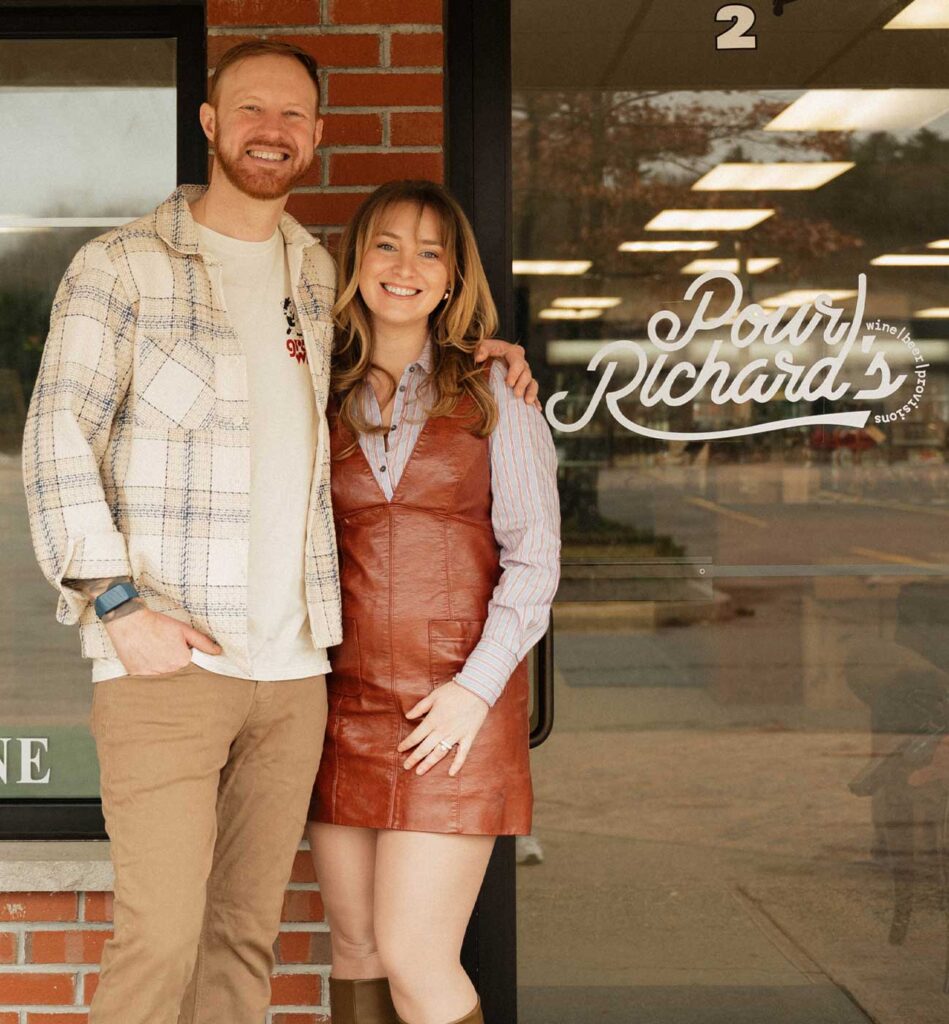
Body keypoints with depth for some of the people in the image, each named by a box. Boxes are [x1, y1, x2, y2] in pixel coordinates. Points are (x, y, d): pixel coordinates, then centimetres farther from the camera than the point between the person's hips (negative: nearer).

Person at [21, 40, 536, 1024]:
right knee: (159, 939, -8)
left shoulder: (320, 275, 16)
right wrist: (117, 604, -15)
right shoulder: (122, 266, 0)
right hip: (165, 660, -5)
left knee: (247, 937, 9)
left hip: (292, 665, 5)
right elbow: (58, 443, -5)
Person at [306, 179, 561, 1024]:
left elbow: (534, 557, -1)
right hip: (343, 704, 3)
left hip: (457, 708, -3)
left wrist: (478, 685, -10)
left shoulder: (492, 396, 3)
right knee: (355, 947, 8)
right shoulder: (319, 396, 10)